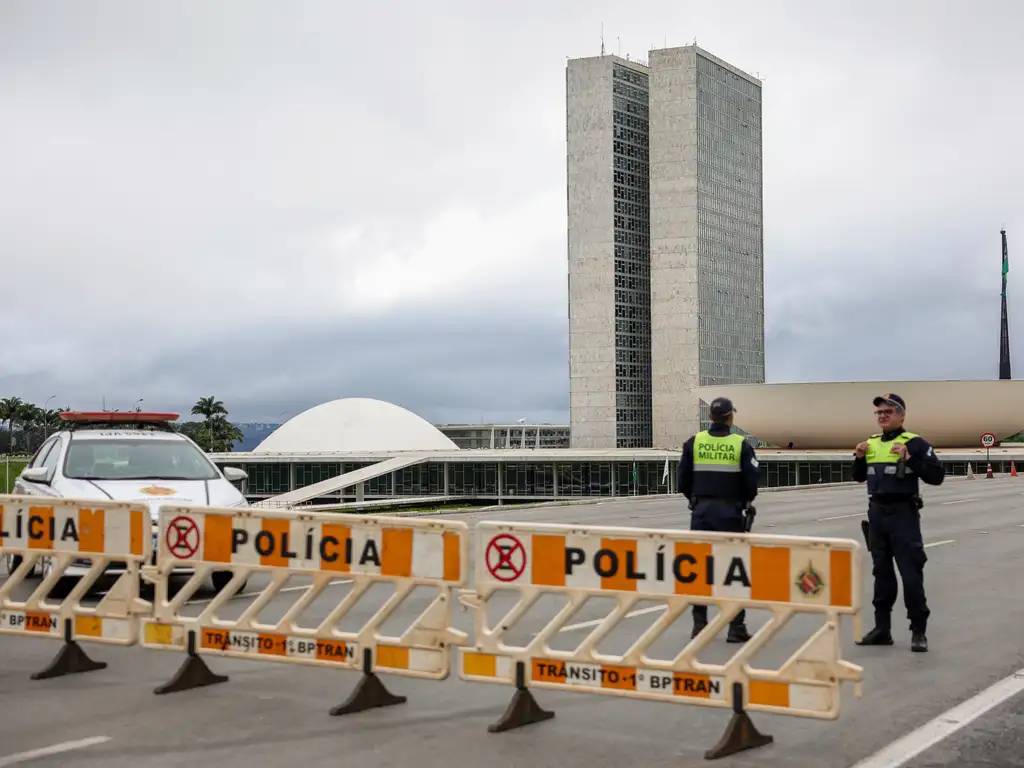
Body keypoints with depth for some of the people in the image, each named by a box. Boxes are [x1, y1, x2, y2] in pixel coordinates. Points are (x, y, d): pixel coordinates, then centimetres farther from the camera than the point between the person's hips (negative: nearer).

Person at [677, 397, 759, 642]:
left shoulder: (694, 443, 0)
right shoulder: (741, 445, -5)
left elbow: (683, 483, 1)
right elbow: (751, 485, -7)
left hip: (701, 511, 2)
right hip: (730, 512, -2)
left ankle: (699, 624, 11)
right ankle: (736, 628, 6)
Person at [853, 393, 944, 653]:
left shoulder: (914, 443, -7)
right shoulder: (871, 443, 12)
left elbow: (936, 475, -13)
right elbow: (859, 477, 21)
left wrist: (910, 459, -22)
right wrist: (859, 458, 3)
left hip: (903, 514, -6)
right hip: (876, 513, 7)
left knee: (911, 573, -5)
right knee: (881, 573, 12)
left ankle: (918, 631, 3)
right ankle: (882, 629, 20)